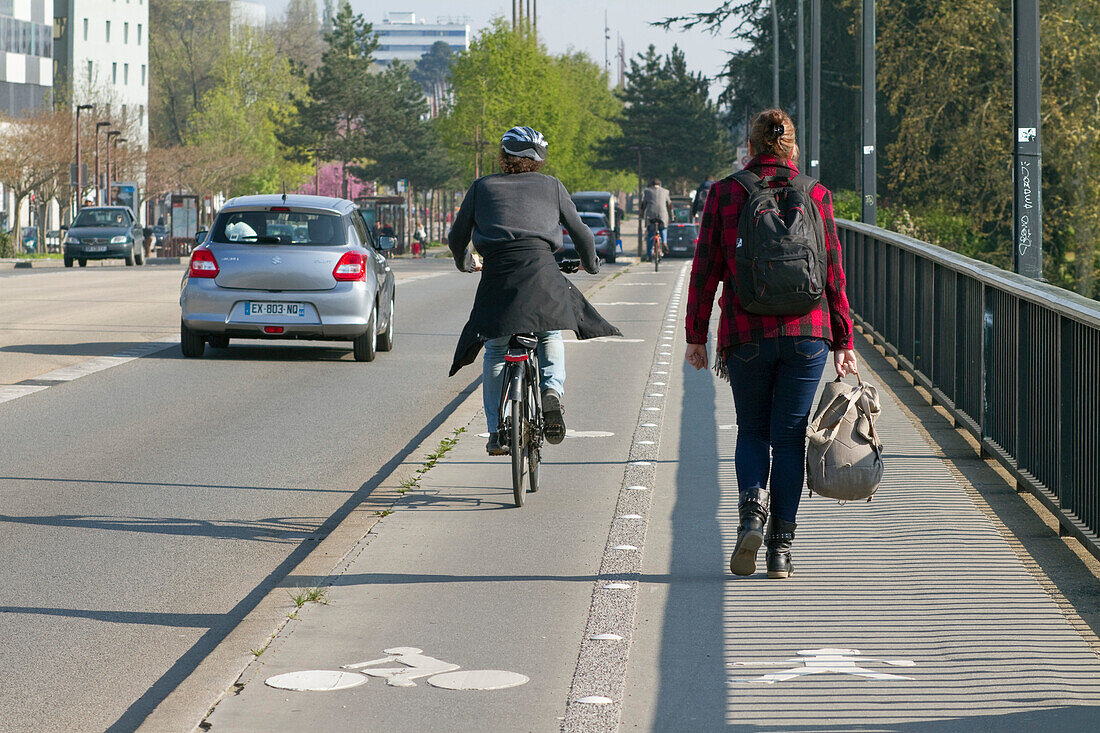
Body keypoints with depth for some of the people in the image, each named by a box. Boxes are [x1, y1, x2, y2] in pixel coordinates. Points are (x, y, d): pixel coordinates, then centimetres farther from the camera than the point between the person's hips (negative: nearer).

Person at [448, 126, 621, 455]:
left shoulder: (482, 187, 17)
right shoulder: (552, 186, 16)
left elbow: (456, 238, 21)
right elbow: (581, 233, 19)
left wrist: (466, 263, 42)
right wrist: (590, 263, 39)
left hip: (497, 271, 0)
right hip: (540, 268, 0)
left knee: (495, 352, 13)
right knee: (550, 335, 24)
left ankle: (496, 432, 10)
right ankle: (552, 389, -2)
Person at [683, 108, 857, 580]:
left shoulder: (724, 193, 0)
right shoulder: (816, 195, 2)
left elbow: (705, 270, 1)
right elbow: (832, 273, 2)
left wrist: (696, 334, 8)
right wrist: (842, 340, 8)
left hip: (745, 333, 0)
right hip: (806, 331, 0)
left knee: (751, 431, 16)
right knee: (789, 436, 7)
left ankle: (752, 508, -12)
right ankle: (781, 548, 5)